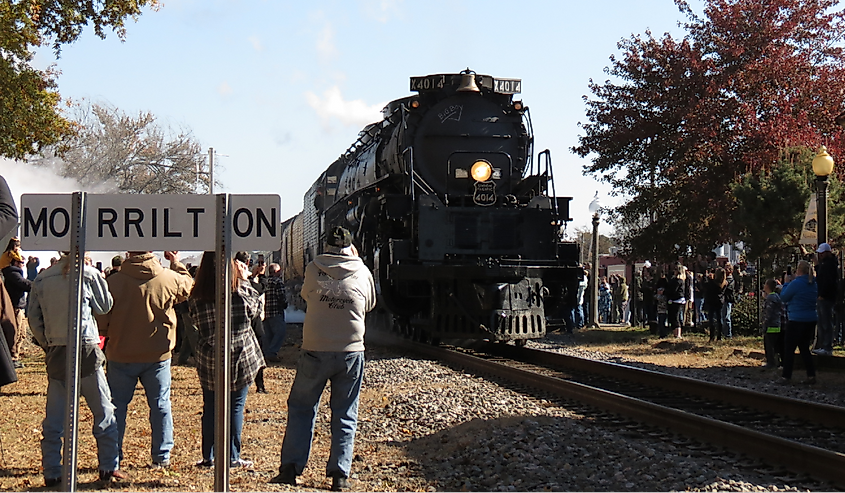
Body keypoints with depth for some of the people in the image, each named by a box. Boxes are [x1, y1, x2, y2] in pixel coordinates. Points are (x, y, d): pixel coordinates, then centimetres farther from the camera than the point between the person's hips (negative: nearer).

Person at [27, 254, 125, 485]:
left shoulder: (41, 279, 5)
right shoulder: (88, 274, -6)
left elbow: (33, 319, 6)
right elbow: (105, 307, 5)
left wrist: (47, 345, 16)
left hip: (55, 353, 3)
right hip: (86, 351, -3)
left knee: (54, 416, 8)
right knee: (103, 410, 7)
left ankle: (51, 473, 8)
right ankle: (108, 467, 8)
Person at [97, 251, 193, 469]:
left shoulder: (113, 282, -12)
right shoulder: (170, 278, -7)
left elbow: (102, 321, -7)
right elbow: (188, 288, 16)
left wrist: (106, 334, 13)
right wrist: (177, 264, 28)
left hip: (121, 355, -1)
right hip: (158, 355, 1)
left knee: (117, 406, 10)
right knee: (160, 405, 11)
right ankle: (162, 456, 13)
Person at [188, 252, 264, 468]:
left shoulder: (196, 298, -10)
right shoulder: (241, 294, -14)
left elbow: (197, 323, 5)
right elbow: (254, 309, 6)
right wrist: (245, 279, 12)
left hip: (208, 362, 2)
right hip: (240, 360, -2)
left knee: (210, 408, 12)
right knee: (235, 408, 8)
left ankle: (208, 457, 16)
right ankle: (232, 457, 12)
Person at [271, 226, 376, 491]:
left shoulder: (314, 269, -4)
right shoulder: (363, 272, -1)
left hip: (315, 351, -1)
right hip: (351, 351, 1)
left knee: (301, 408, 12)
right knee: (345, 416, 8)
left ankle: (290, 468, 9)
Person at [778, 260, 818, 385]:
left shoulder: (795, 283, -16)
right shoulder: (814, 284, 8)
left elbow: (783, 297, -6)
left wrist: (786, 283, 9)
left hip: (797, 320, -7)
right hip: (811, 319, 7)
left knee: (789, 348, 2)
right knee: (804, 348, 16)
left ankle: (786, 376, 2)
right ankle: (811, 375, 11)